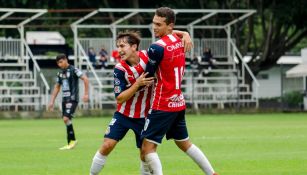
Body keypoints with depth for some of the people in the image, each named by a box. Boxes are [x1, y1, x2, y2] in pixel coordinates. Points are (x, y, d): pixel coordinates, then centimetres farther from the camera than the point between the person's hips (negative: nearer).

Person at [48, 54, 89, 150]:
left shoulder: (73, 70, -8)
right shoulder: (60, 73, 14)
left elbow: (85, 79, -13)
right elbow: (57, 87, 22)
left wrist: (86, 94, -17)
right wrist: (52, 101, 18)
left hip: (72, 99, -8)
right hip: (64, 99, 8)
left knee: (66, 118, -18)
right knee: (66, 120, 6)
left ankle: (72, 140, -6)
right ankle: (70, 143, 11)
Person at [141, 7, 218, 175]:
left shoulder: (157, 48, -19)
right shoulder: (179, 42, 5)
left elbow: (147, 78, -10)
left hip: (162, 105, -8)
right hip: (179, 102, 8)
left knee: (147, 148, -7)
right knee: (184, 143, 23)